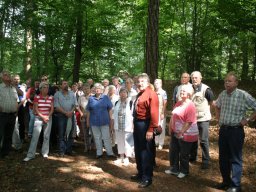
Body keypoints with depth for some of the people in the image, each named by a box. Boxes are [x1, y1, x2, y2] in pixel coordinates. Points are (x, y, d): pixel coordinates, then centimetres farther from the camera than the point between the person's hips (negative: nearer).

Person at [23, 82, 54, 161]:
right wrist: (43, 117, -11)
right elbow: (36, 109, -5)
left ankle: (45, 153, 17)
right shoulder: (37, 97, -1)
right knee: (35, 136, -7)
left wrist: (47, 117, -9)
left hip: (48, 118, 3)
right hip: (38, 118, -3)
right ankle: (30, 155, -2)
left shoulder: (51, 98, 7)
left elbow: (52, 109, 5)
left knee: (46, 136, 5)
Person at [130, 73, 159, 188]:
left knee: (146, 152, 1)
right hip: (137, 124, 9)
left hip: (145, 124, -9)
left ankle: (147, 178, 14)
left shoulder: (151, 94, -14)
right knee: (138, 150, 18)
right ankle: (140, 173, 34)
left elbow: (154, 113, -22)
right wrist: (135, 123, 14)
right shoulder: (139, 95, 15)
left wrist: (151, 130, -25)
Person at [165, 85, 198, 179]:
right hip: (175, 132, 8)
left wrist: (181, 133, -19)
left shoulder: (190, 105, -19)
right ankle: (174, 169, 34)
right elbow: (173, 116, 14)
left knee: (183, 154, 8)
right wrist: (170, 128, 11)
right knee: (173, 151, 17)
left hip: (185, 134, -8)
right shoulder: (178, 103, 8)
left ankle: (184, 171, 29)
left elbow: (189, 122, -23)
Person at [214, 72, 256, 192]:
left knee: (235, 159, 2)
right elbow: (217, 106, 25)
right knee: (223, 157, 15)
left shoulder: (243, 95, -14)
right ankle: (226, 181, 31)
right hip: (223, 129, 6)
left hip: (236, 130, -6)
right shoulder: (222, 94, 6)